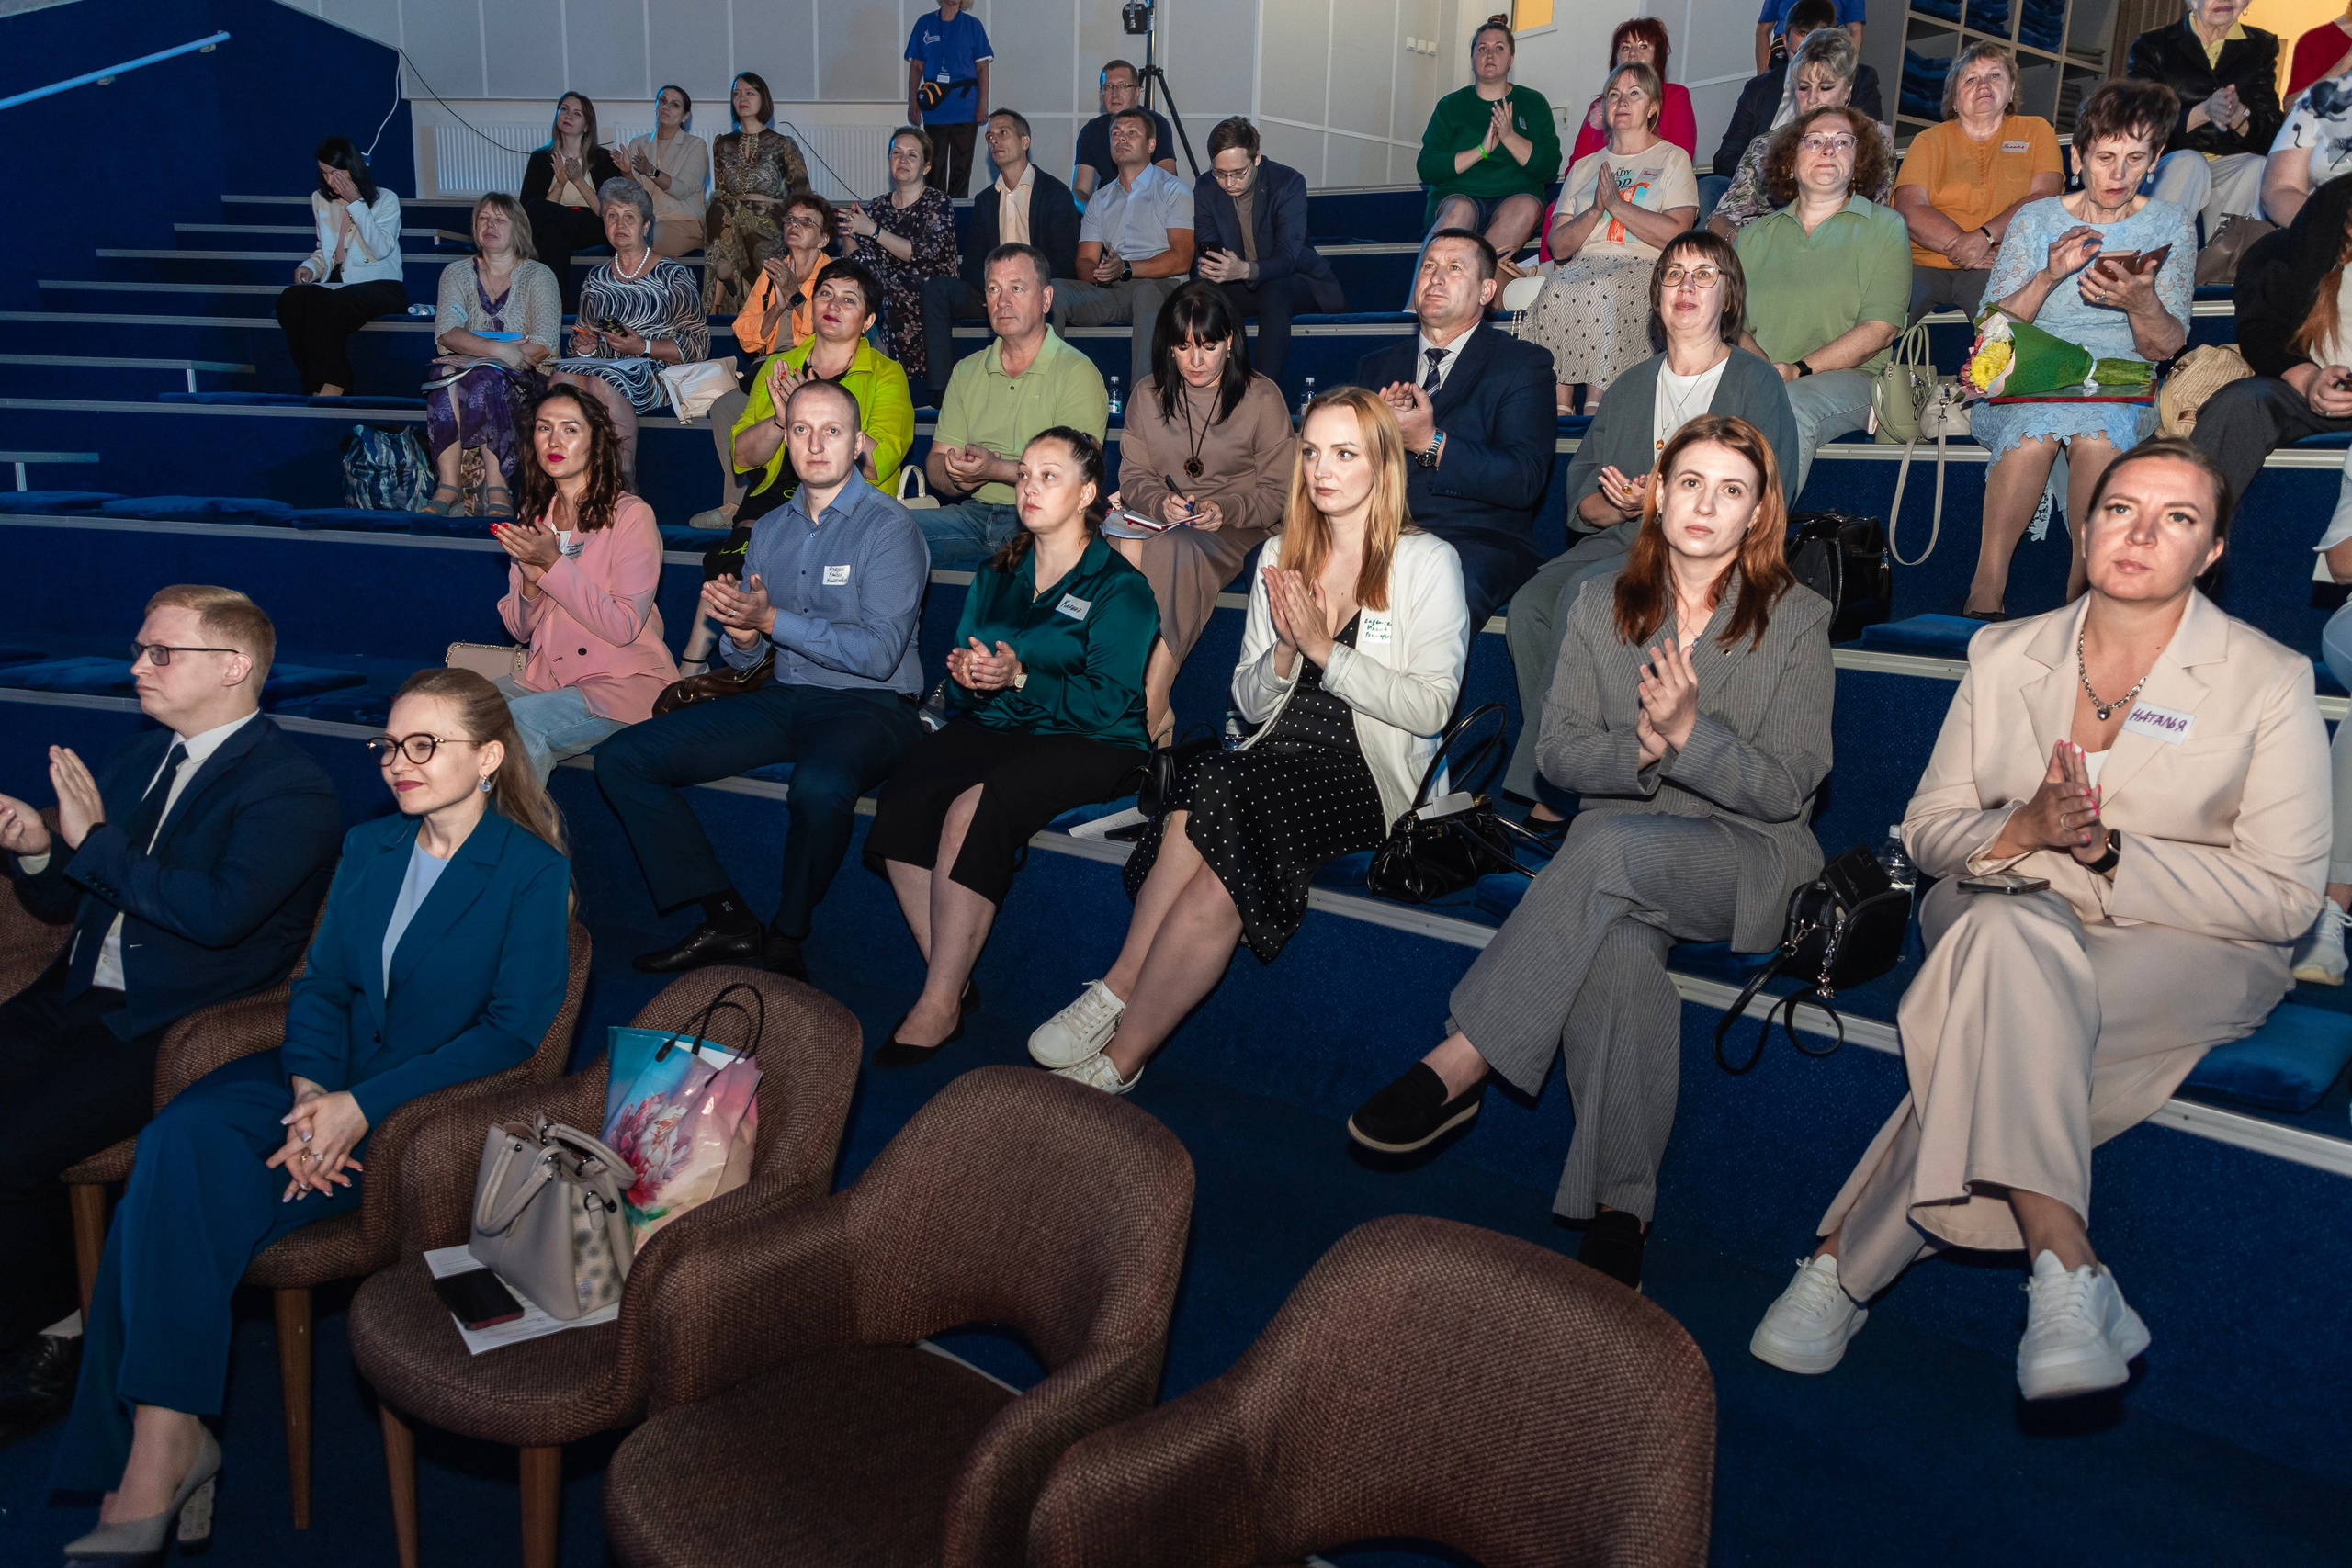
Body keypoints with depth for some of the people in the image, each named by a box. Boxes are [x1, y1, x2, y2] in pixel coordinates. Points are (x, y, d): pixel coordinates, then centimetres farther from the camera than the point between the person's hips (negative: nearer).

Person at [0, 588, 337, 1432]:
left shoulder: (291, 788, -10)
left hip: (171, 1030, -8)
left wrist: (95, 840, -18)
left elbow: (218, 911, -24)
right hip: (72, 1000, 8)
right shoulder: (134, 760, 17)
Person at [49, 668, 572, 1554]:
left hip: (432, 1111, -6)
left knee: (182, 1194, -24)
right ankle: (162, 1448, -24)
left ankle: (162, 1445, -14)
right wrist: (311, 1088, -9)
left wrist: (363, 1105, -19)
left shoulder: (533, 872, -5)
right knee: (182, 1138, -25)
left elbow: (515, 1028, -12)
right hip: (325, 1084, 6)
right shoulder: (367, 847, 15)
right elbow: (321, 983, 12)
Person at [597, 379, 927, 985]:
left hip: (867, 705, -7)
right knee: (622, 759, -6)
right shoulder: (769, 529, 14)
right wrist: (742, 637, -10)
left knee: (820, 785, -41)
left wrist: (773, 621, -19)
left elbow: (879, 653, -18)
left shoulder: (889, 527, -7)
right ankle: (728, 919, -8)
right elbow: (743, 657, 15)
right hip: (783, 697, 7)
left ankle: (786, 940, -14)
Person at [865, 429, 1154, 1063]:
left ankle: (940, 1005, -25)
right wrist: (964, 673, -9)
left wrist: (1020, 679, -22)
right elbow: (962, 657, 16)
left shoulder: (1119, 587, -1)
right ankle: (954, 981, -20)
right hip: (993, 727, 6)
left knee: (972, 809, -33)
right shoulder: (996, 575, 19)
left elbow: (1109, 702, -11)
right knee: (903, 796, -26)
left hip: (1086, 745, -5)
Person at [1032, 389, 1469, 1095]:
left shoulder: (1427, 562, 2)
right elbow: (1250, 702, 15)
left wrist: (1325, 649, -14)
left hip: (1370, 778, -4)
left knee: (1214, 790, -31)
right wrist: (1286, 650, -5)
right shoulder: (1282, 555, 17)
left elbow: (1430, 707, -8)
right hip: (1276, 763, 4)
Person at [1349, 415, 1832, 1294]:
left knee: (1612, 845, -36)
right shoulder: (1603, 605, 9)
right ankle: (1619, 1208, -28)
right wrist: (1641, 748, -16)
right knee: (1613, 950, -35)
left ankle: (1460, 1065, -34)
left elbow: (1786, 789, -4)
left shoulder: (1796, 619, 1)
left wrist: (1688, 733, -20)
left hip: (1749, 859, -2)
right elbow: (1560, 755, 5)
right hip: (1615, 849, 2)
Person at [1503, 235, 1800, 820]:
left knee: (1585, 593, -33)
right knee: (1529, 605, -27)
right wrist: (1622, 505, -11)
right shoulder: (1629, 388, 22)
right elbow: (1581, 498, 14)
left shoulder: (1755, 382, 8)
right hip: (1620, 542, 5)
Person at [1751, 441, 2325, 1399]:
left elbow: (2284, 895, -6)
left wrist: (2108, 851, -19)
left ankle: (1850, 1257, -28)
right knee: (2014, 939, -37)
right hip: (2005, 914, 2)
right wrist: (2024, 830, -16)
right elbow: (1928, 829, 7)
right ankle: (2064, 1266, -35)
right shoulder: (2005, 655, 7)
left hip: (2192, 946, -2)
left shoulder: (2269, 682, -2)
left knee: (2003, 1019, -35)